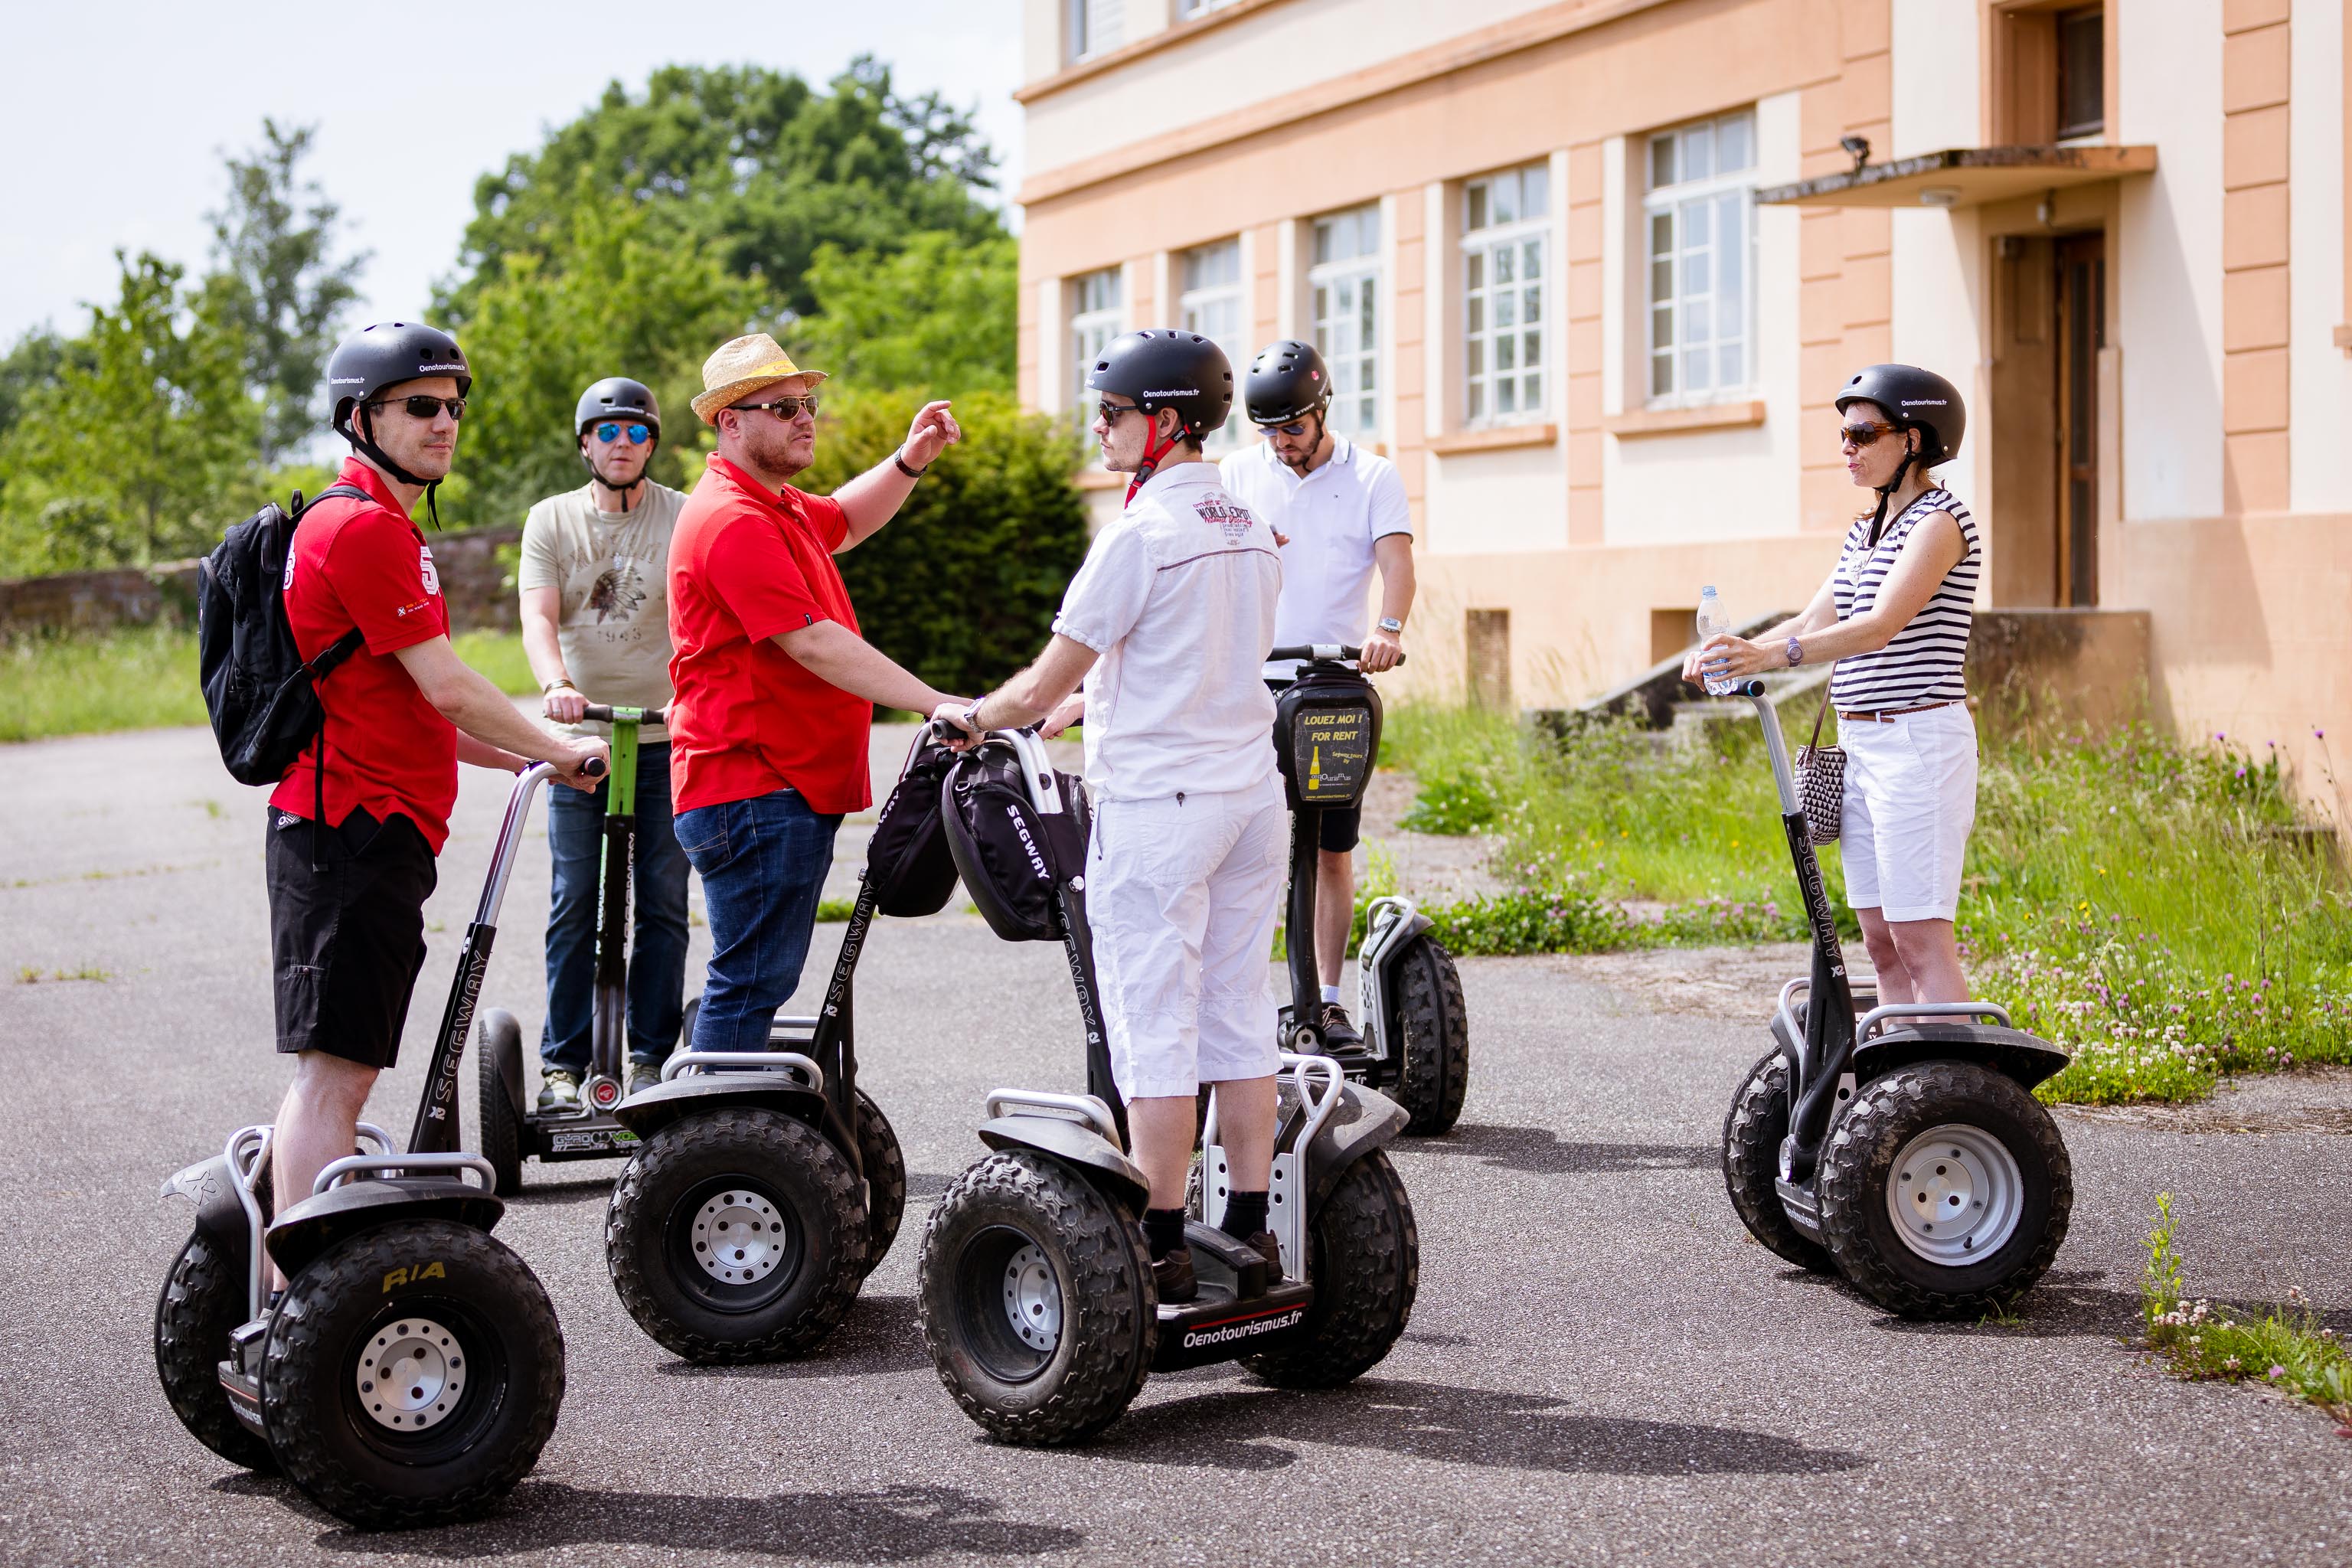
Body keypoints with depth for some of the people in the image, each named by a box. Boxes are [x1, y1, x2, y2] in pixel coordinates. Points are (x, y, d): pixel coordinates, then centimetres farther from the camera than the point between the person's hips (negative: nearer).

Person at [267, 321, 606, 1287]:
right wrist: (561, 752, 0)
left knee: (339, 1072, 13)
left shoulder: (380, 528, 22)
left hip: (367, 834, 11)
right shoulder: (364, 528, -13)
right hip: (356, 834, -11)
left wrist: (525, 760, 18)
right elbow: (445, 685, -14)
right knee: (332, 1070, -12)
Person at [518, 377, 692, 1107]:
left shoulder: (684, 517, 3)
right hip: (579, 737, 0)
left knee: (663, 904, 1)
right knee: (574, 905, -1)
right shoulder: (551, 520, 6)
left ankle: (651, 1055, 10)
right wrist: (556, 684, -27)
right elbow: (538, 616, -6)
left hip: (666, 738, 0)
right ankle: (562, 1061, 6)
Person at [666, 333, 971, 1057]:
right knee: (751, 979, -9)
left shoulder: (777, 506, 18)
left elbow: (846, 520, 40)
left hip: (793, 786, 11)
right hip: (753, 790, -11)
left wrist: (910, 461, 20)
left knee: (755, 979, 14)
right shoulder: (732, 521, -17)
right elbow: (815, 644, -23)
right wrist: (937, 705, -25)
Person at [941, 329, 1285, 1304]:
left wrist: (970, 715, 8)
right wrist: (1087, 706, 27)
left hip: (1156, 805, -8)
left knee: (1155, 1031, -3)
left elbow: (1045, 685, -11)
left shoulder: (1143, 532, -14)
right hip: (1253, 794, 8)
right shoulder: (1251, 530, 11)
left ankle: (1162, 1247, 0)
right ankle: (1249, 1231, 15)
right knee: (1239, 1020, 11)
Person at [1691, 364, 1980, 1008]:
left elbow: (1882, 625, -22)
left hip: (1918, 741, -9)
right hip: (1860, 745, 9)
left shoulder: (1941, 520, -10)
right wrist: (1735, 655, -4)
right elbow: (1814, 623, 15)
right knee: (1881, 941, 8)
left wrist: (1772, 654, -34)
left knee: (1921, 939, -11)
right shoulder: (1864, 531, 17)